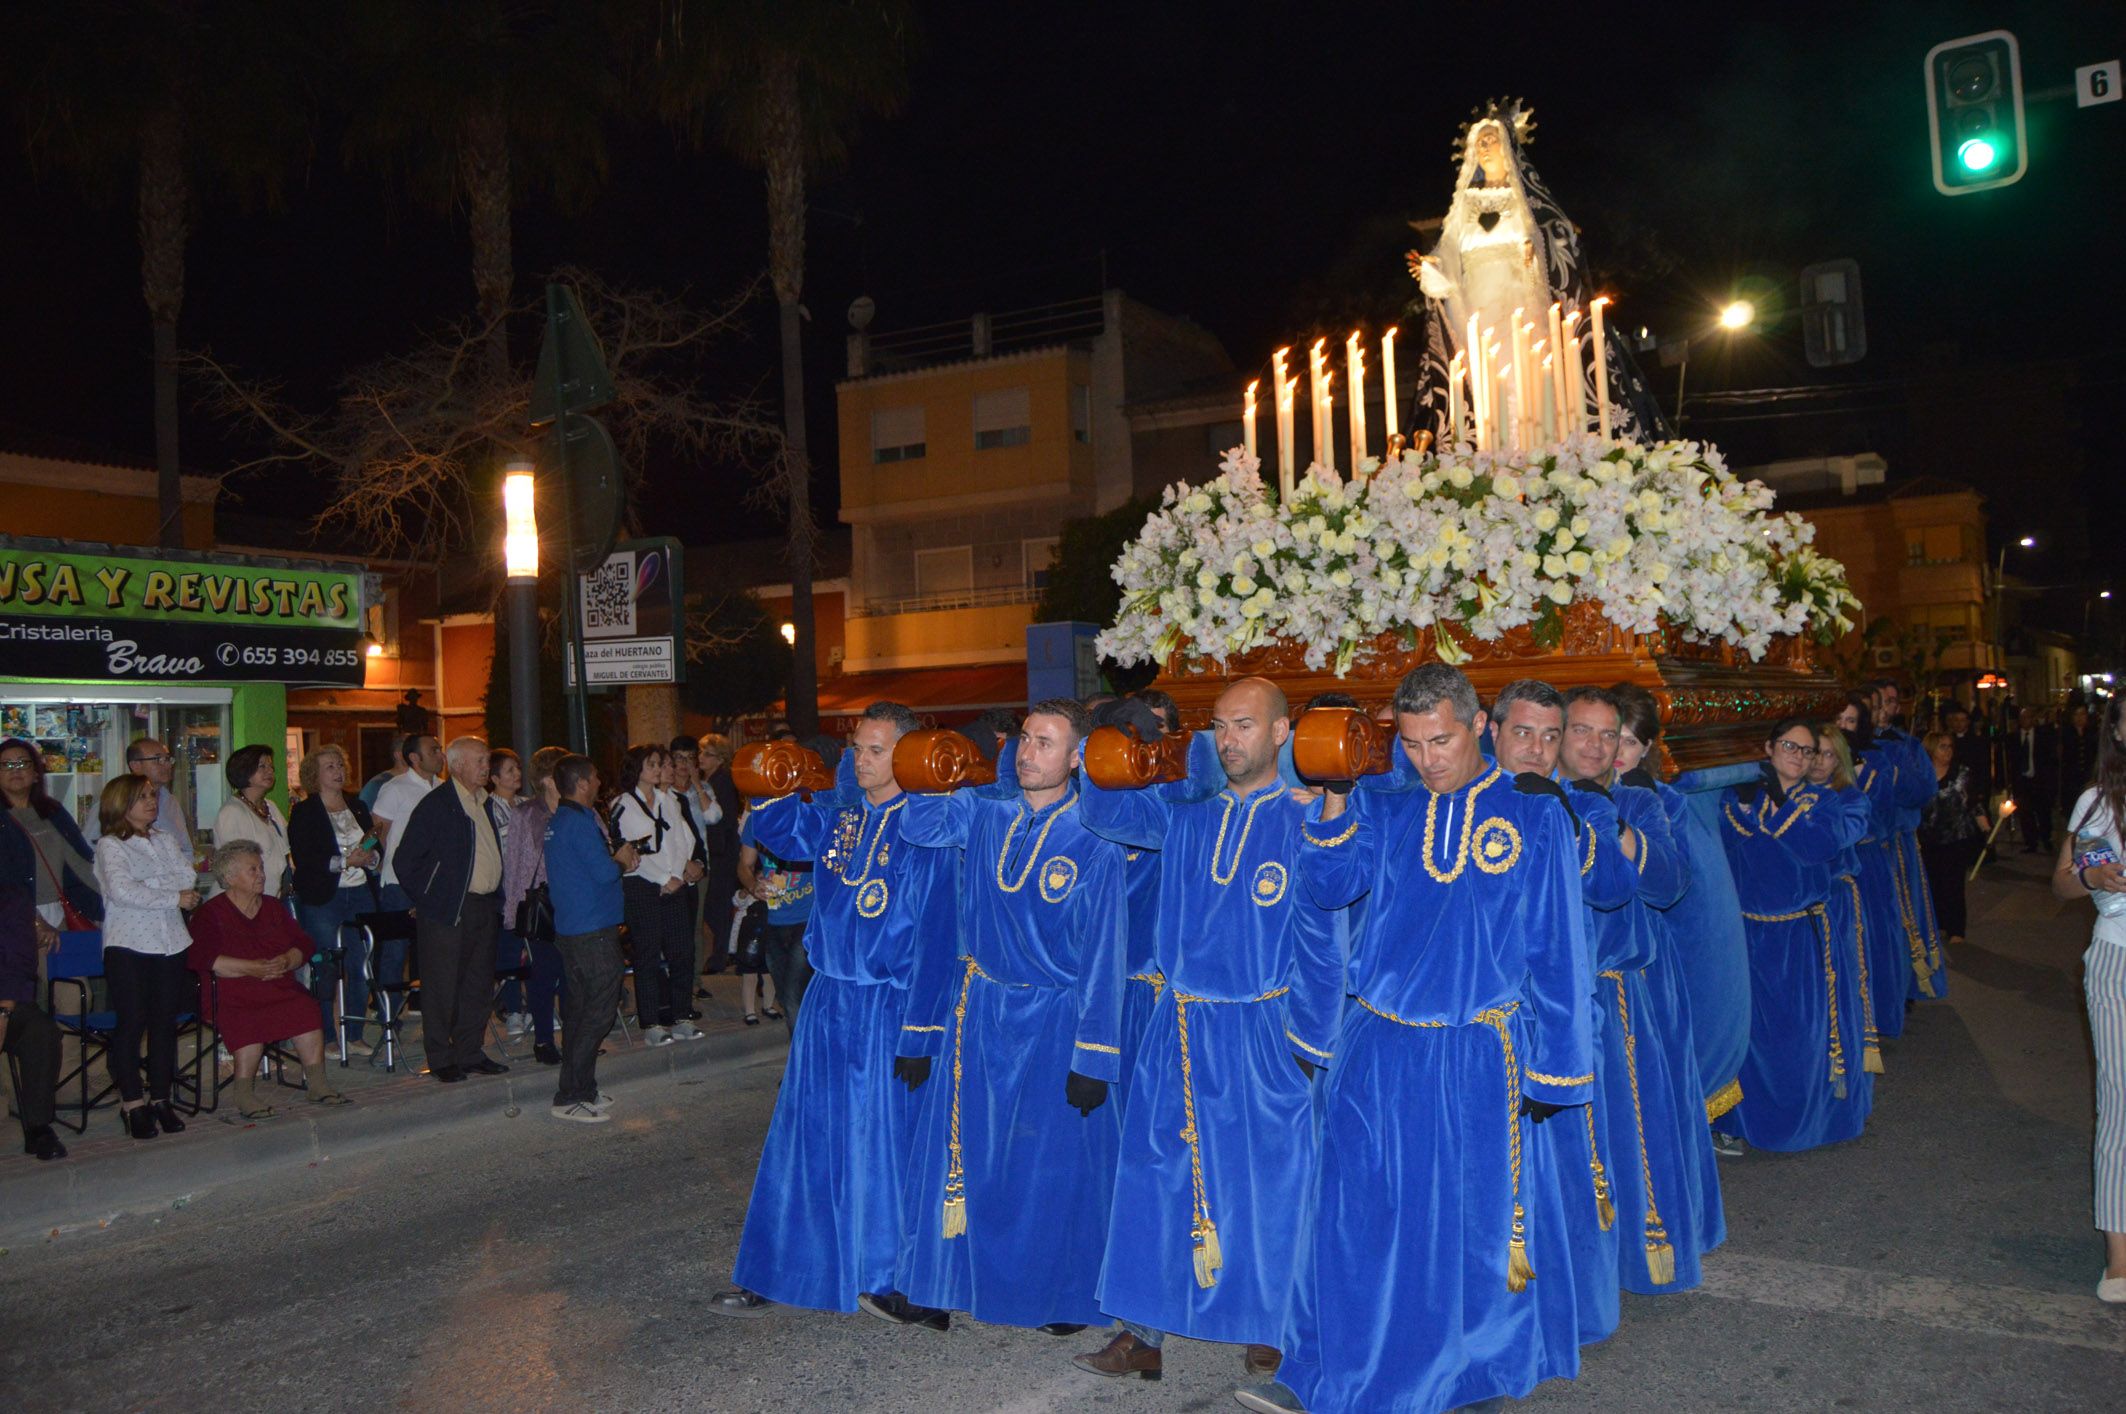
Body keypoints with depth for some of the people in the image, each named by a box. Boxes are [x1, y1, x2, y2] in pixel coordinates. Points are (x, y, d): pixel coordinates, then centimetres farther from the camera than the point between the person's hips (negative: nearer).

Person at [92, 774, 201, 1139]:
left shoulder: (165, 839, 16)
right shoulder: (110, 846, -1)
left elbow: (188, 878, 4)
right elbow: (122, 891, -16)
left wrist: (148, 887, -9)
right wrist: (174, 896, -11)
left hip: (169, 941, 5)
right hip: (128, 945, -5)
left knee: (165, 1021, 5)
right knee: (131, 1022, -6)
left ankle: (160, 1099, 12)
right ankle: (132, 1102, 2)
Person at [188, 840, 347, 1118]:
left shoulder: (274, 908, 22)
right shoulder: (210, 913, 5)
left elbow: (303, 944, 14)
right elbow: (200, 957, -12)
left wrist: (286, 961, -10)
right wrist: (251, 968, -21)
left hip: (280, 988, 4)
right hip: (232, 996, -4)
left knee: (306, 1009, -27)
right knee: (248, 1022, -35)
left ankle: (317, 1082, -25)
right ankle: (244, 1093, -24)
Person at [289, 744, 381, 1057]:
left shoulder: (358, 807, 16)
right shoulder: (303, 812, -1)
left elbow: (378, 849, 17)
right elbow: (303, 858, -12)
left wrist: (371, 856, -6)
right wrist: (345, 861, -18)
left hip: (361, 894, 5)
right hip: (322, 899, -5)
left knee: (361, 967, 3)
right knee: (325, 969, -3)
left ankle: (354, 1034, 12)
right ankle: (326, 1036, 6)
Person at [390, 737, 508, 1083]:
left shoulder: (483, 803, 14)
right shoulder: (436, 804, -10)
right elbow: (406, 856, -11)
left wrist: (496, 898, 14)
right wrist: (422, 899, -7)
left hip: (484, 908, 7)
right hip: (448, 911, -7)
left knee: (479, 985, 11)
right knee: (442, 987, 0)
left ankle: (470, 1053, 21)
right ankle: (440, 1059, 9)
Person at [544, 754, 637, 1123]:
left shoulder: (556, 822, 15)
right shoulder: (580, 822, -17)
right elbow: (605, 873, -20)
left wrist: (615, 858, 8)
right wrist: (621, 860, -1)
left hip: (568, 927, 10)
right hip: (594, 930, -10)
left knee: (578, 1007, 15)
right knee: (599, 1009, -7)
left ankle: (581, 1088, 22)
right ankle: (570, 1096, -6)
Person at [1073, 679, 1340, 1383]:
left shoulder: (1303, 819, -6)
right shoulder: (1184, 809, 6)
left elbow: (1320, 944, -5)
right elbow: (1107, 812, -3)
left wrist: (1307, 1045, -6)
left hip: (1260, 1035, -3)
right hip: (1174, 1028, 4)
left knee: (1262, 1182, 7)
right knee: (1154, 1177, 8)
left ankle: (1264, 1331, 25)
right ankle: (1143, 1334, 21)